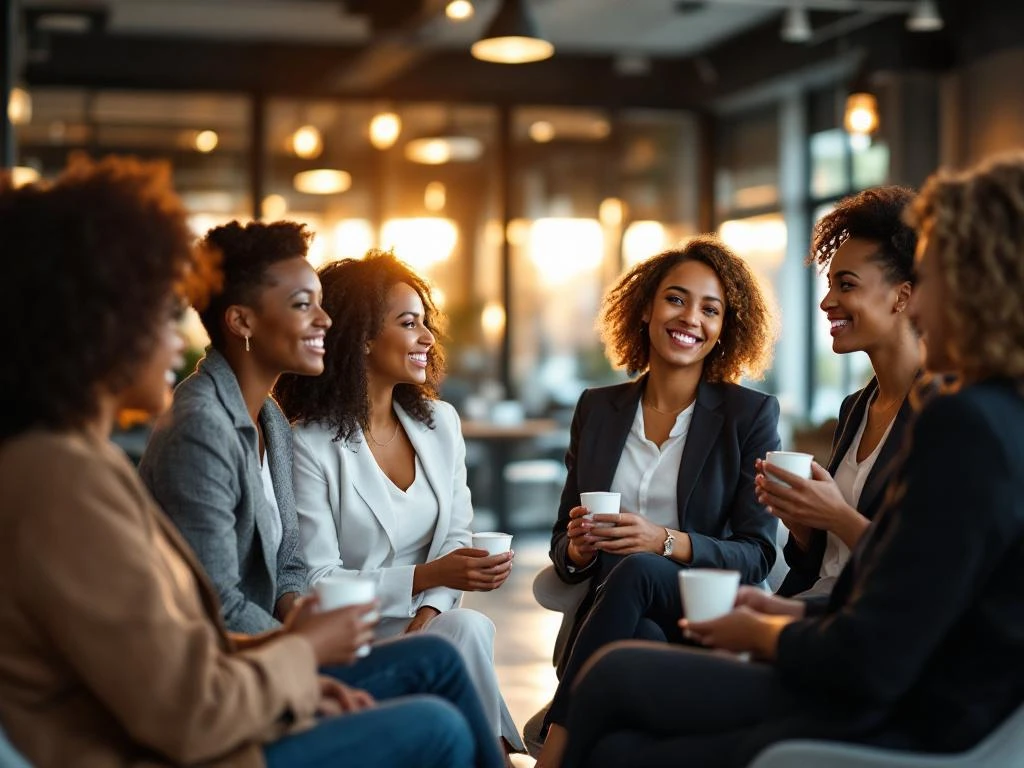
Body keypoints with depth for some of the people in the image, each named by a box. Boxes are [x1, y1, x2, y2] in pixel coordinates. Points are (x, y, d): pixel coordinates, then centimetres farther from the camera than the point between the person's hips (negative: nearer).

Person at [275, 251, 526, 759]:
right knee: (468, 630, -29)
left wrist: (429, 610, -13)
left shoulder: (440, 422, 8)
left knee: (467, 629, -28)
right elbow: (317, 584, -13)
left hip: (422, 627, 5)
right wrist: (427, 577, -23)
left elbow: (456, 539, 8)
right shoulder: (309, 445, -12)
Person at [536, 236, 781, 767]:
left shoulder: (750, 415, 5)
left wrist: (666, 542, -19)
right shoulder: (598, 409, 15)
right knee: (641, 642, -36)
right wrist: (578, 550, -8)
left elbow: (757, 555, -1)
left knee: (636, 570, -35)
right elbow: (562, 545, 18)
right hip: (614, 621, 2)